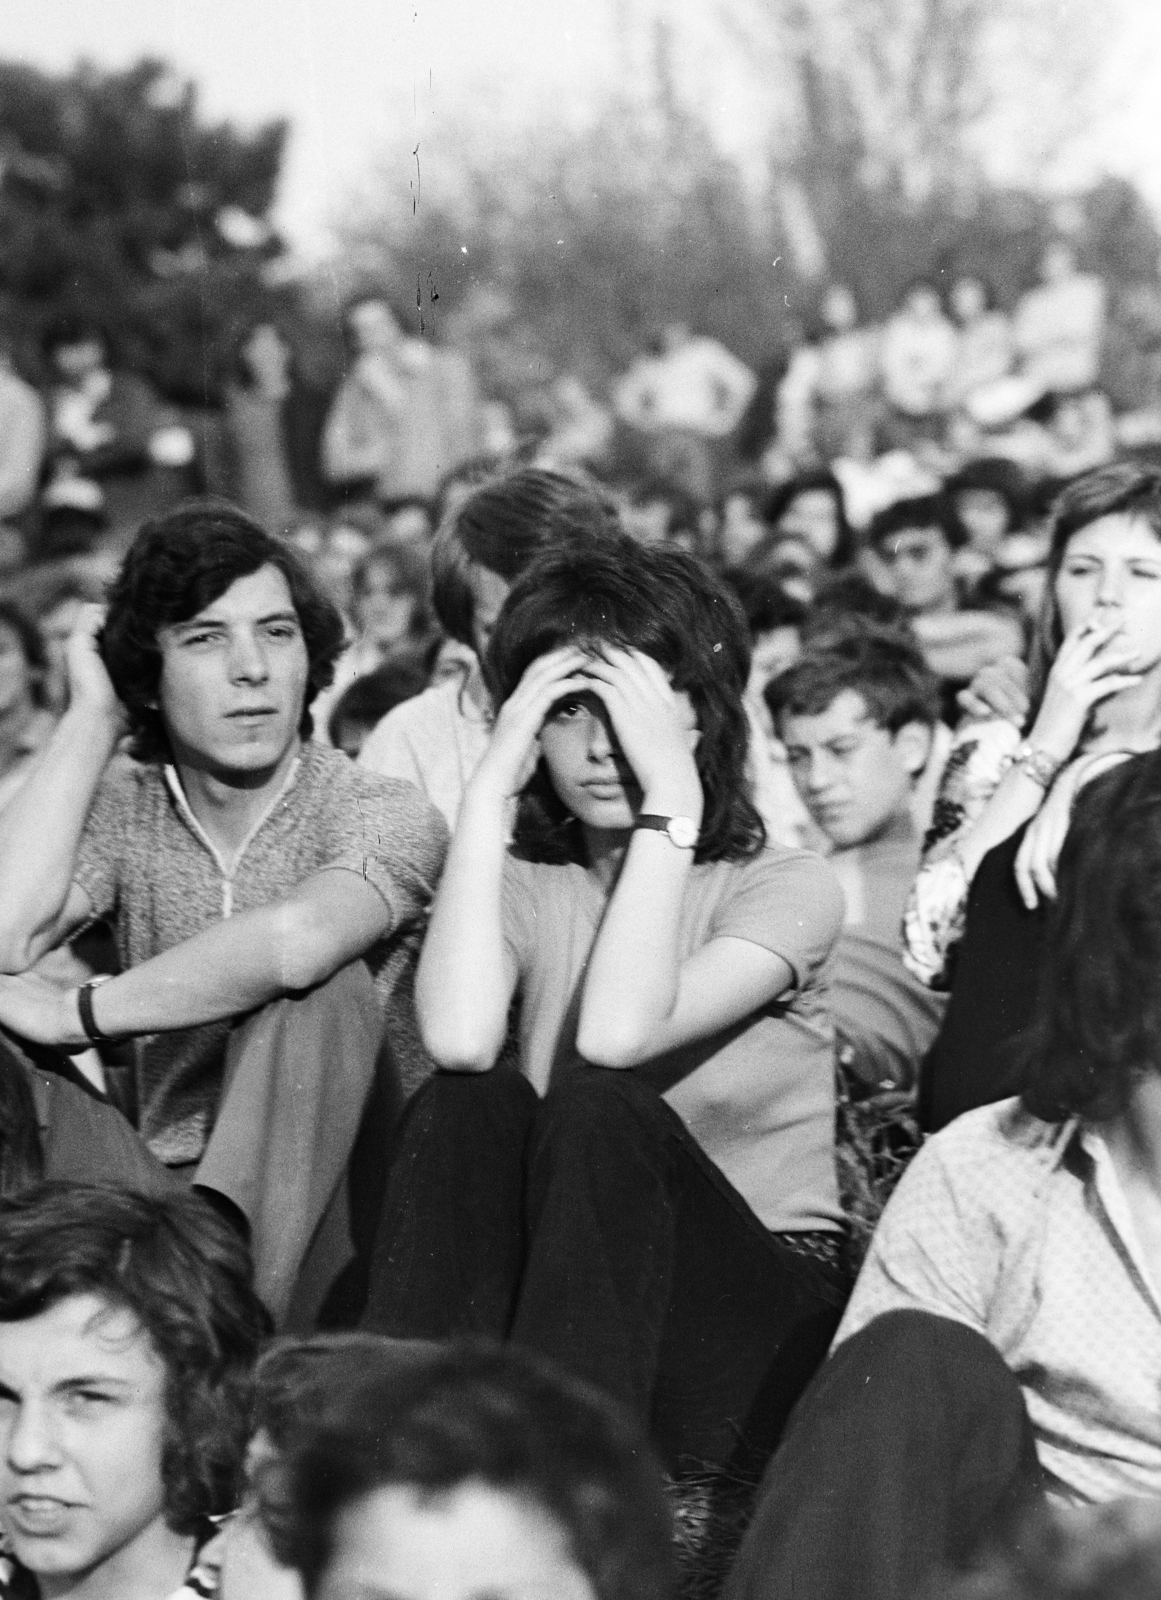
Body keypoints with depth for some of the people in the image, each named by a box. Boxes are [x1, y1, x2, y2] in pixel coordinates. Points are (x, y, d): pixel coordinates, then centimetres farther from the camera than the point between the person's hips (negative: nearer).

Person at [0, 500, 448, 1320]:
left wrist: (73, 1012, -19)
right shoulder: (120, 807, 7)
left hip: (329, 1207, -3)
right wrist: (94, 717, -5)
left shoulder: (381, 814, -7)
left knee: (319, 986, -29)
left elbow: (293, 938, -31)